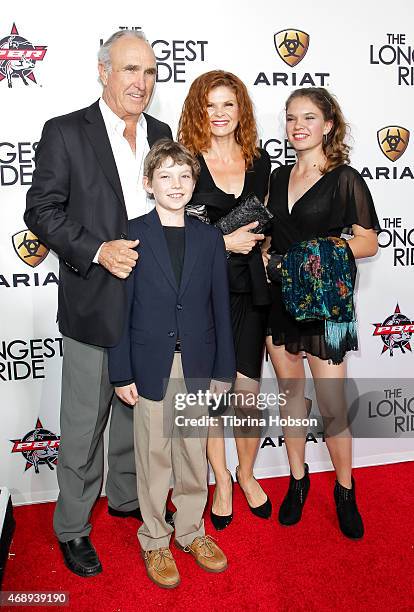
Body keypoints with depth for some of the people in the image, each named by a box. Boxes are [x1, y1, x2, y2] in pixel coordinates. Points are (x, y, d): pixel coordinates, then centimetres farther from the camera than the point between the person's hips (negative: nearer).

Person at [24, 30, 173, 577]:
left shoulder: (161, 135, 9)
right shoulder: (65, 132, -6)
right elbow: (42, 211, -8)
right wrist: (98, 251, -21)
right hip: (93, 303, -5)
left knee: (136, 409, 20)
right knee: (83, 424, 7)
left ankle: (126, 496, 43)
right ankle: (72, 526, 28)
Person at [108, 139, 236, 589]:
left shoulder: (209, 237, 4)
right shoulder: (131, 236, -3)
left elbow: (220, 306, 5)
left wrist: (223, 369, 3)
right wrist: (122, 373, -6)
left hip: (198, 367, 2)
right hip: (151, 367, -2)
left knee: (194, 454, 14)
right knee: (154, 457, 10)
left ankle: (191, 530, 36)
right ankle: (155, 540, 30)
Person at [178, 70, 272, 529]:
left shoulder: (259, 160, 9)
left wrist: (257, 240, 6)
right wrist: (224, 241, -14)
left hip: (248, 289, 3)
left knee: (247, 391, 7)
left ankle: (246, 474, 32)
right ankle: (221, 481, 29)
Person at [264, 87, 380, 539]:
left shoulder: (345, 179, -6)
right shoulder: (279, 177, 10)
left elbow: (369, 242, -6)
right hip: (279, 299, 5)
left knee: (332, 407, 0)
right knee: (290, 392, 14)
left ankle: (345, 491, 25)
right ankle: (298, 480, 33)